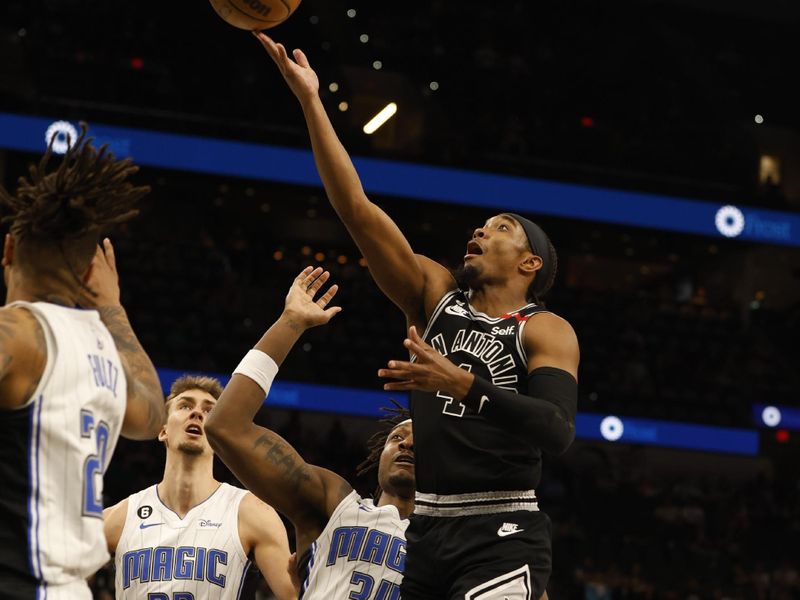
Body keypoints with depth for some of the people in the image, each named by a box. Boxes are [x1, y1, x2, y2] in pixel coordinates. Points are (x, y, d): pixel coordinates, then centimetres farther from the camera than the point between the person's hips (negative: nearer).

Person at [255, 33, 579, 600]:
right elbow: (357, 209, 5)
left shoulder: (547, 331, 0)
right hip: (426, 528, 5)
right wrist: (310, 100, -1)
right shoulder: (437, 295, 12)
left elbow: (558, 432, -17)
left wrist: (462, 385, -26)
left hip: (500, 537, -5)